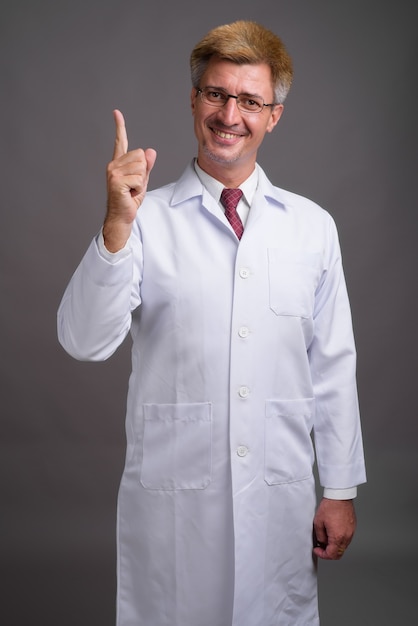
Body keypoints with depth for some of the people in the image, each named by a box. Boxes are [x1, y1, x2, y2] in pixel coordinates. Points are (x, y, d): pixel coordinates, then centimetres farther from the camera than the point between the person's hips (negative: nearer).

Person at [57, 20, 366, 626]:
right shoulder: (147, 218, -4)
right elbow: (84, 342, -14)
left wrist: (340, 490, 6)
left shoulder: (312, 225, 2)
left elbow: (333, 365, 5)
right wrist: (118, 226, -26)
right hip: (170, 492, -1)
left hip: (282, 497, 2)